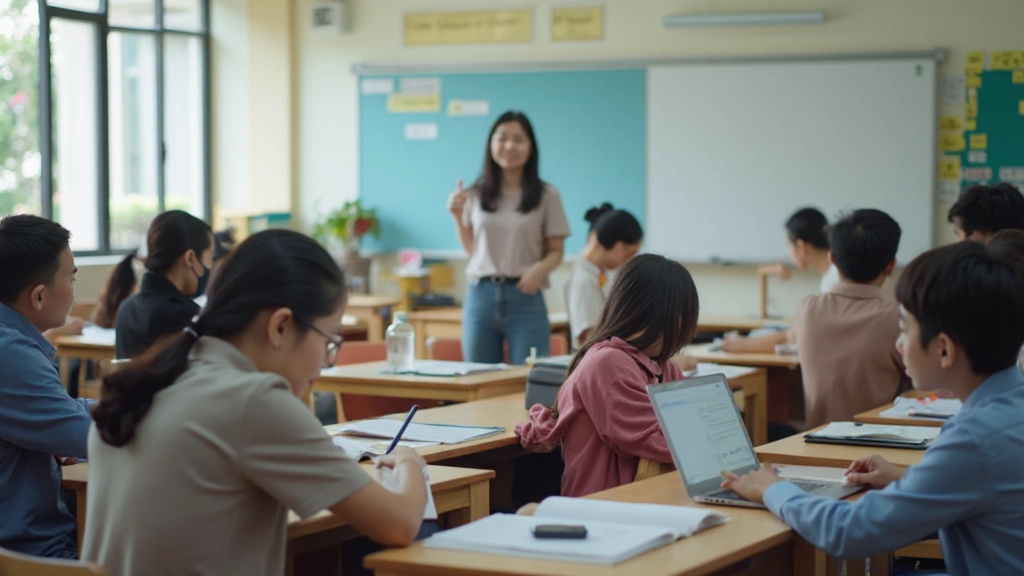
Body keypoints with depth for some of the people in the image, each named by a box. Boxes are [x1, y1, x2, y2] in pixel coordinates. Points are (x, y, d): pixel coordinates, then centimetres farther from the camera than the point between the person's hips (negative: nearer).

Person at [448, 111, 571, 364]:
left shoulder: (546, 196, 1)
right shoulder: (475, 195, 8)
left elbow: (556, 251, 3)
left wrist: (541, 268, -16)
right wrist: (457, 217, 3)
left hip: (525, 298, -2)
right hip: (481, 295, 3)